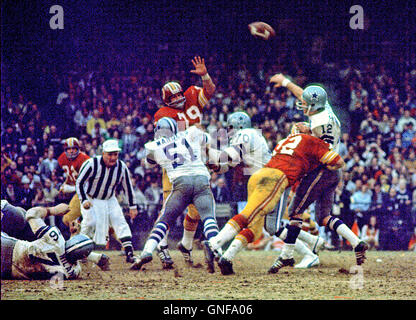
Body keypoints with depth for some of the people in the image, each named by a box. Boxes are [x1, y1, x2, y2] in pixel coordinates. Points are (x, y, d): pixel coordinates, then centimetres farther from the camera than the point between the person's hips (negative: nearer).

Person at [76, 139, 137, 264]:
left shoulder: (121, 167, -13)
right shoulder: (92, 164, -25)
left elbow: (127, 187, 1)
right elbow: (79, 183, -16)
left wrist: (132, 206, 3)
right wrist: (84, 200, -26)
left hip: (109, 200, 3)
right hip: (90, 199, -3)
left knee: (120, 222, -12)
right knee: (90, 222, -21)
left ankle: (129, 253, -14)